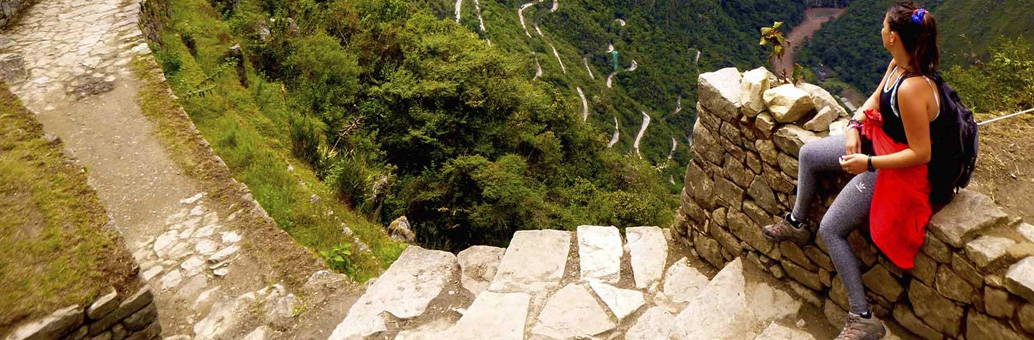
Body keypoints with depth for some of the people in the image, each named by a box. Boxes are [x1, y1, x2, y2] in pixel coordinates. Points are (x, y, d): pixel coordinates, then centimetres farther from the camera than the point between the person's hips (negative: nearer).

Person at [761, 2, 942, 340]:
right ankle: (796, 224, 37)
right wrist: (855, 126, -7)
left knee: (830, 229, -6)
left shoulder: (911, 89, -35)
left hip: (897, 169, -10)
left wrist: (867, 163, -27)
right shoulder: (897, 65, -7)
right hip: (876, 141, 10)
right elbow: (875, 99, 10)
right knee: (808, 153, 17)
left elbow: (921, 153, -30)